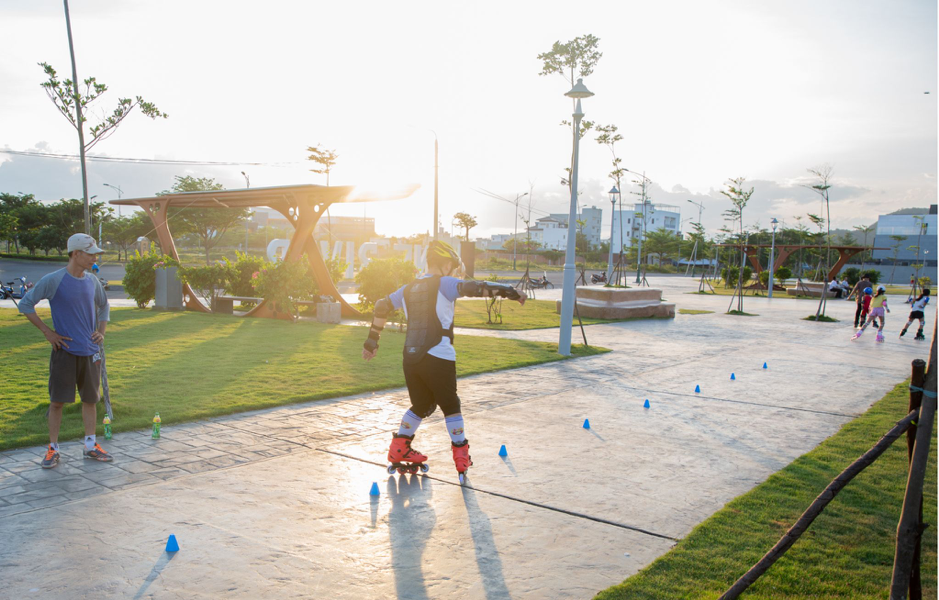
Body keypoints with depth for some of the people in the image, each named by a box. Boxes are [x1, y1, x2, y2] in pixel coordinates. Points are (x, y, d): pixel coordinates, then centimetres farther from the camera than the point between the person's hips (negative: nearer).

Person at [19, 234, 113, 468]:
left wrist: (101, 331, 10)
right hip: (64, 350, -5)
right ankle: (53, 449, 13)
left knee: (90, 399, 10)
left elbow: (104, 306, 23)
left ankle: (91, 445, 20)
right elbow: (26, 305, -3)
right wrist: (47, 331, -7)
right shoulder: (52, 280, -10)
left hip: (90, 351, 5)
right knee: (57, 400, 1)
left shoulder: (92, 281, 6)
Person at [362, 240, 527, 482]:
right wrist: (510, 291, -20)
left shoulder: (408, 289, 16)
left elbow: (382, 306, 23)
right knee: (450, 405, 10)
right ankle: (461, 455, 12)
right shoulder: (444, 284, -3)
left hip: (411, 357, 6)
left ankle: (399, 448, 19)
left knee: (422, 404, 22)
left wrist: (372, 341, 30)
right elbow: (473, 288, -18)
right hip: (438, 357, -6)